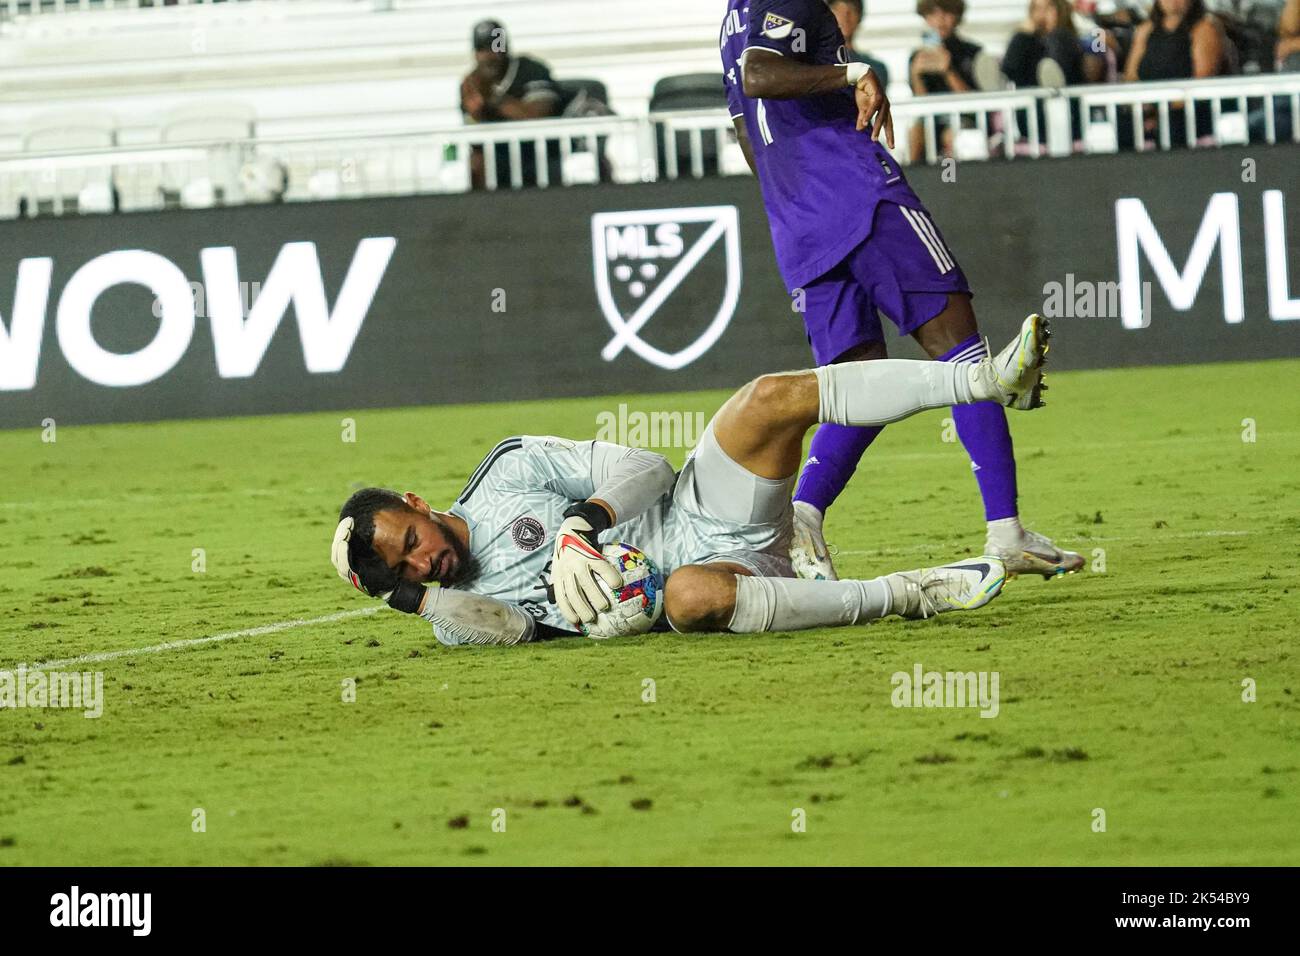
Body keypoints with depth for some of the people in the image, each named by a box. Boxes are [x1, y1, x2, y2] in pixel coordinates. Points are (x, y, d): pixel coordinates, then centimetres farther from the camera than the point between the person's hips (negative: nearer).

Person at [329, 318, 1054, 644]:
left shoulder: (506, 471, 10)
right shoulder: (459, 608, 5)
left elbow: (640, 469, 3)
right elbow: (508, 628, -17)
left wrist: (581, 526, -15)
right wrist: (413, 597, -22)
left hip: (693, 508, 3)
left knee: (772, 398, -21)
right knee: (692, 596, -43)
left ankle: (987, 380, -21)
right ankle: (904, 596, -33)